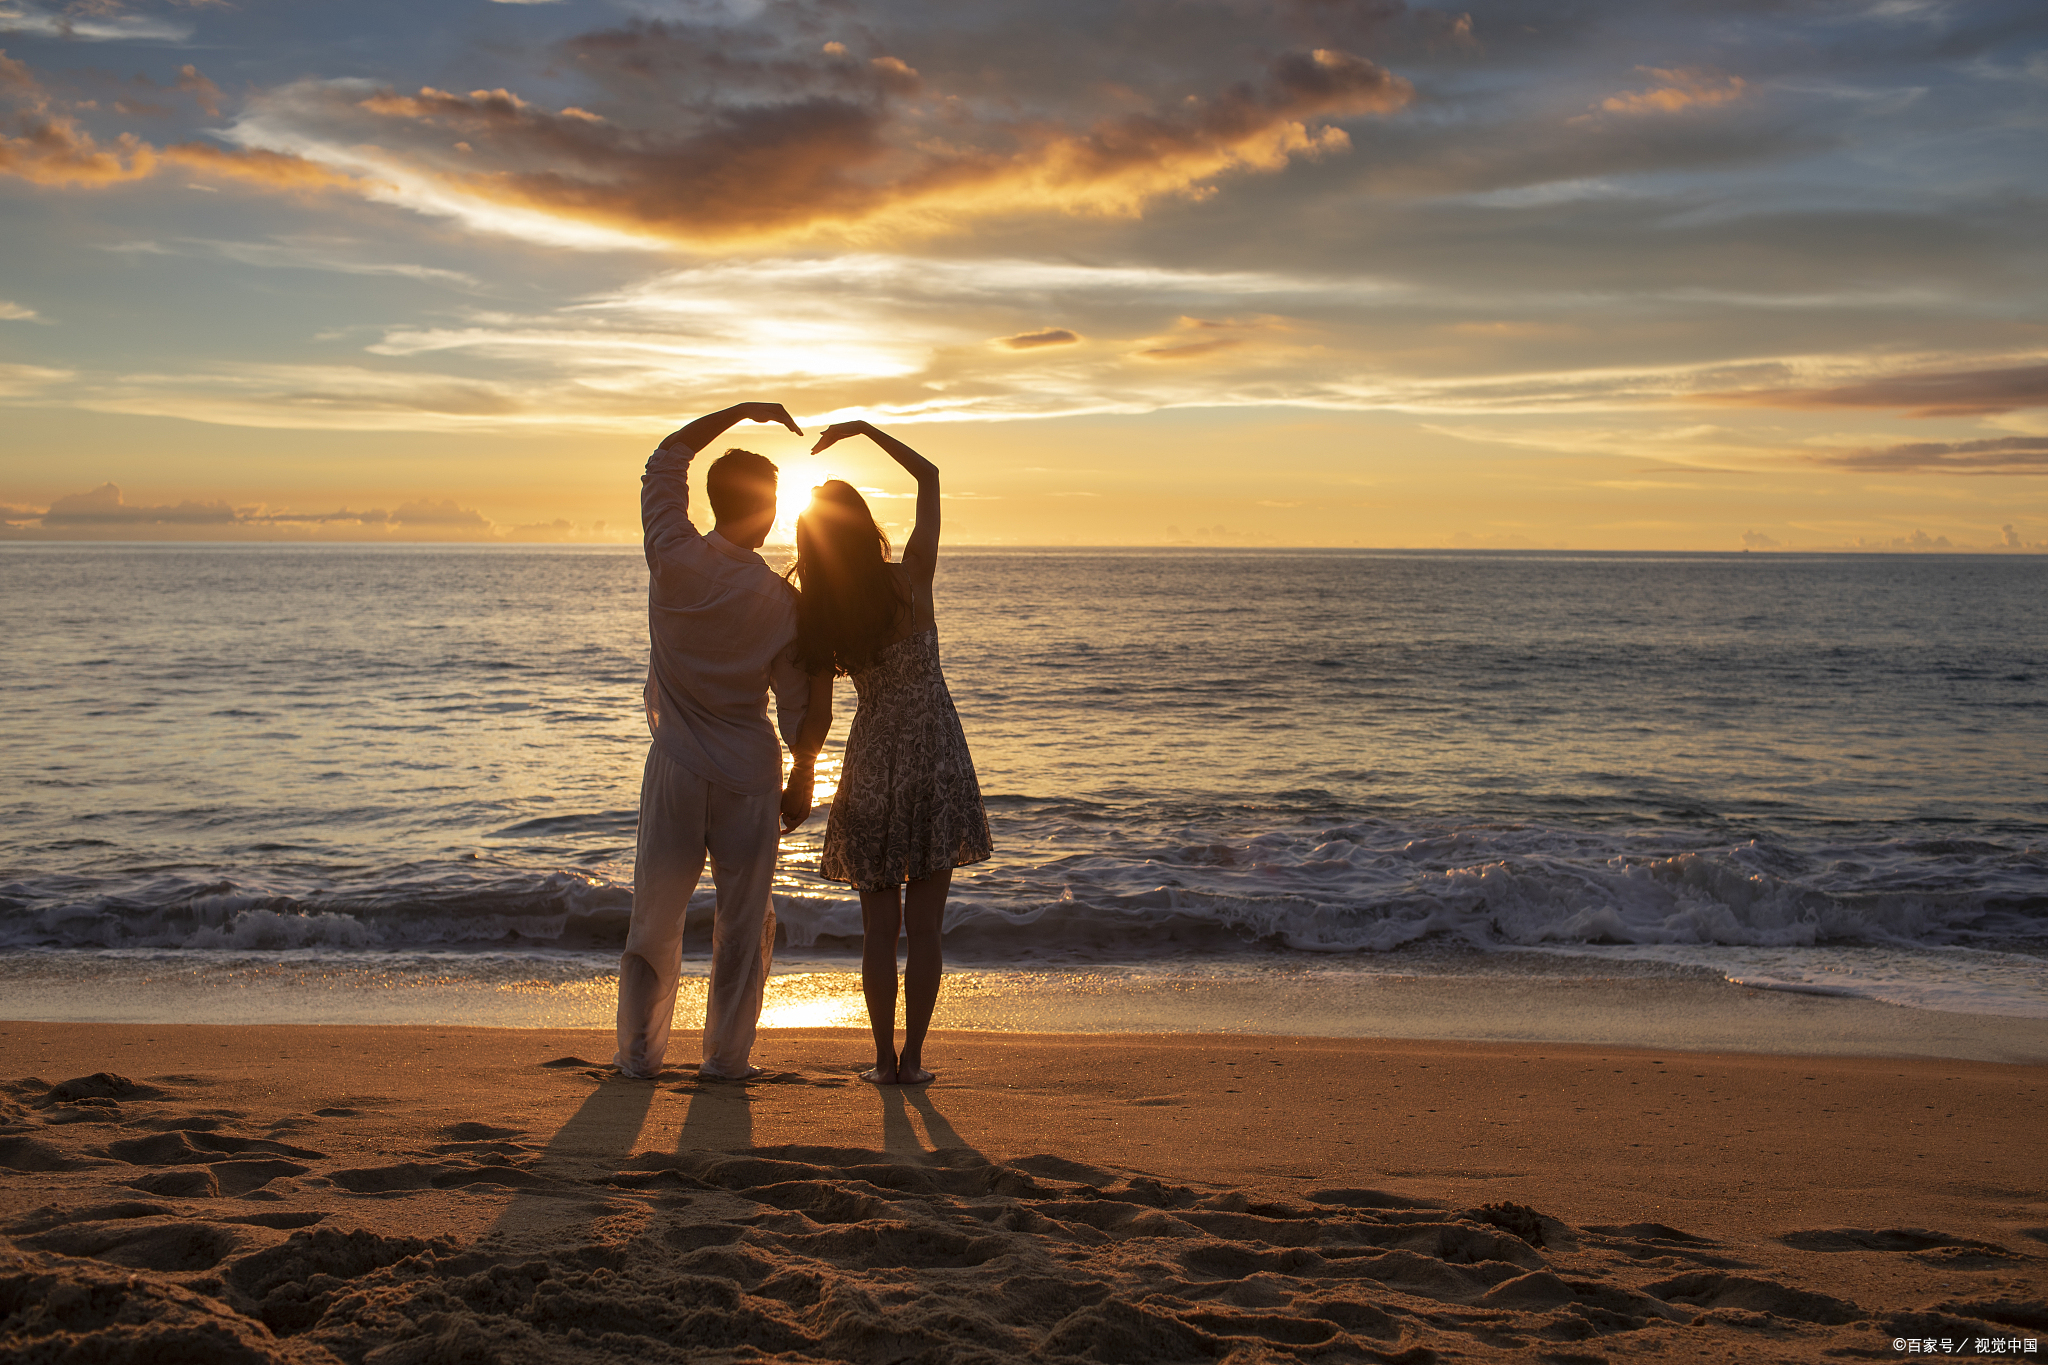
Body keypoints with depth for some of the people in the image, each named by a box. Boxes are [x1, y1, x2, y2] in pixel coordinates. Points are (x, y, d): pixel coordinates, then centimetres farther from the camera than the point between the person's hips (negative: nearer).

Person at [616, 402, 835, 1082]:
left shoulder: (675, 559, -9)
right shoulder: (782, 603, -10)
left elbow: (666, 457, 7)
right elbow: (803, 707, -5)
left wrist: (742, 411, 10)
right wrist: (802, 778, 9)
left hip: (675, 767, 1)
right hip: (748, 774, -1)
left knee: (657, 914, 12)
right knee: (743, 919, 10)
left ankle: (639, 1050, 19)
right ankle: (727, 1055, 15)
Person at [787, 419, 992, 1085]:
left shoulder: (817, 617, -9)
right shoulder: (910, 582, -13)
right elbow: (929, 477, -1)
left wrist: (803, 771, 13)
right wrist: (866, 429, 3)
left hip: (873, 760, 1)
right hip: (937, 758, -1)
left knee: (879, 924, 10)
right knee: (925, 924, 6)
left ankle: (885, 1058, 11)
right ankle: (912, 1057, 9)